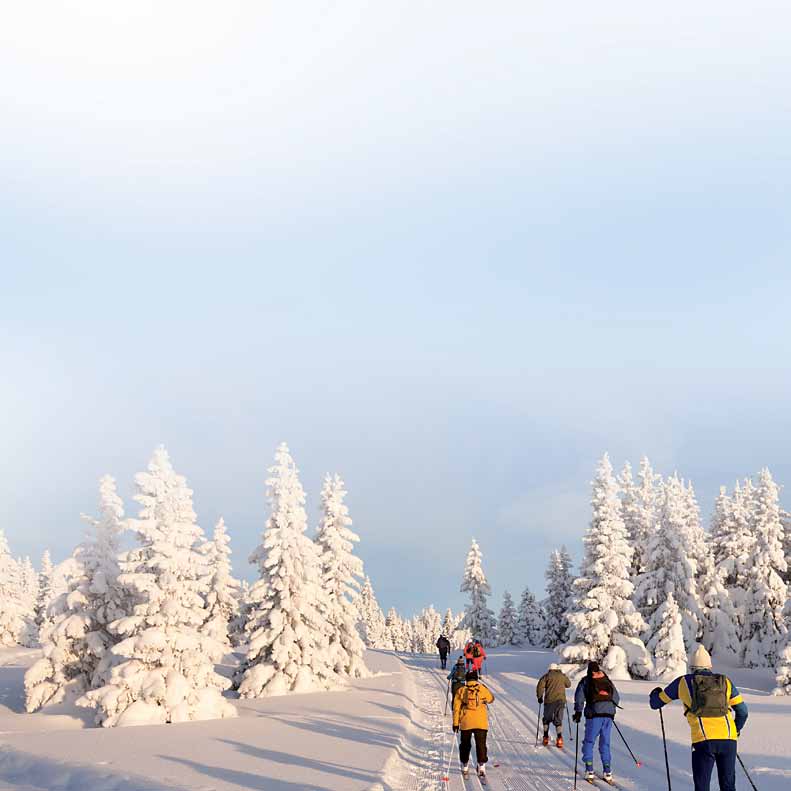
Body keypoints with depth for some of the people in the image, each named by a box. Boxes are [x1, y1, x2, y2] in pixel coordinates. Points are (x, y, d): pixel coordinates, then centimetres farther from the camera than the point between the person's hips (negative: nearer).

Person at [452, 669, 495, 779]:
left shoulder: (461, 691, 0)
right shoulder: (483, 689, -2)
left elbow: (456, 708, 1)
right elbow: (491, 699, 17)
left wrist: (455, 723, 7)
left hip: (466, 723, 1)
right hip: (481, 723, -1)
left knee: (465, 744, 16)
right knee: (481, 744, 3)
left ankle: (465, 767, 21)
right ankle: (481, 765, -11)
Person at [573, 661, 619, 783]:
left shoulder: (585, 681, 9)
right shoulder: (607, 681, 19)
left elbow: (579, 696, -2)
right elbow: (616, 697, 22)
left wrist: (578, 712, 4)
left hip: (594, 714, -3)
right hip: (609, 714, 3)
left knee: (589, 742, 6)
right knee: (605, 743, 11)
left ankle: (589, 771, -4)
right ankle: (608, 772, 4)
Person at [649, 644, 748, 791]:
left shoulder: (683, 682, 12)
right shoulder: (725, 681, 17)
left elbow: (656, 703, 21)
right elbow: (742, 711, 20)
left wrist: (655, 694, 44)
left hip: (703, 741, -2)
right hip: (728, 740, 2)